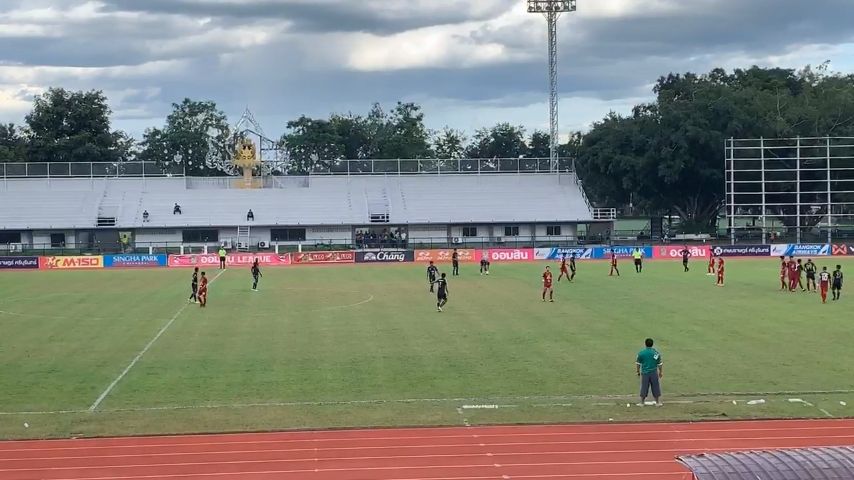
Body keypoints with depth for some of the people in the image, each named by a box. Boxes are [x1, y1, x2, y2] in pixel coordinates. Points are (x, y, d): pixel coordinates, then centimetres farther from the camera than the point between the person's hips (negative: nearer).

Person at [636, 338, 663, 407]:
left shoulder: (641, 353, -5)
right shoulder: (656, 353, -3)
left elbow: (638, 364, 2)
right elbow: (660, 364, 3)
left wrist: (638, 371, 16)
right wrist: (661, 372, 16)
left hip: (644, 373, 0)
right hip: (654, 373, 0)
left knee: (644, 388, 7)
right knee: (656, 388, 10)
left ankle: (642, 403, 14)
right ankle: (658, 402, 17)